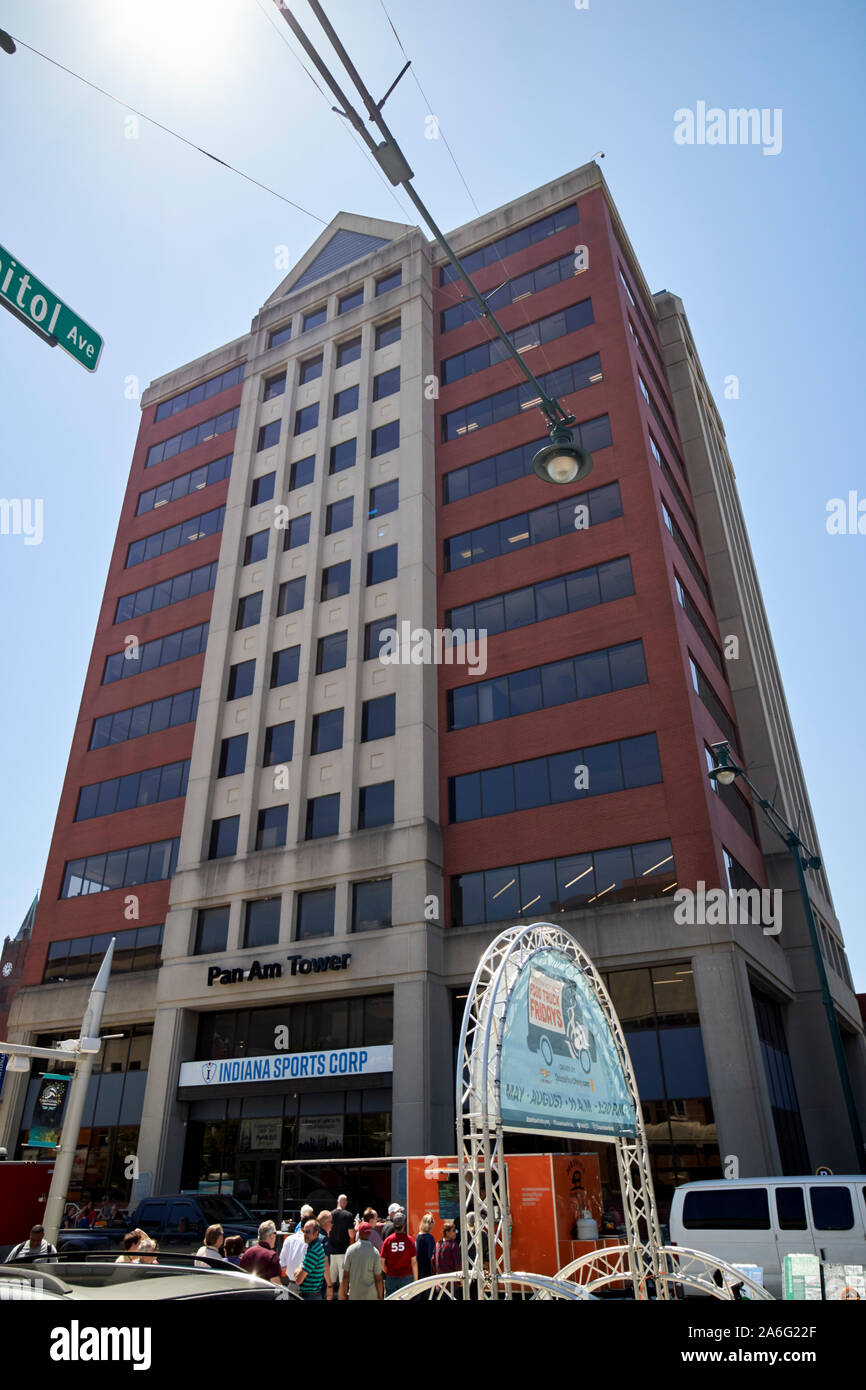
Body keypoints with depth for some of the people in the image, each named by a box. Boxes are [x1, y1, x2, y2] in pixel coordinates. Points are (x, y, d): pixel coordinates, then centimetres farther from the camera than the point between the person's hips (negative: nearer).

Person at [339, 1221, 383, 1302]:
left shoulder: (350, 1249, -9)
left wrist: (343, 1295, 5)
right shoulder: (375, 1252, -12)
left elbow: (345, 1276, -6)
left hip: (353, 1295, 2)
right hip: (370, 1295, -1)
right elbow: (378, 1279, -8)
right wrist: (380, 1297, 4)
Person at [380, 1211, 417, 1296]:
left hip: (391, 1278, 2)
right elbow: (414, 1262, -6)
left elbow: (382, 1262, 0)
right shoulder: (409, 1240, -8)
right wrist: (416, 1279, 4)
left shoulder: (387, 1240, -4)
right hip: (406, 1277, -1)